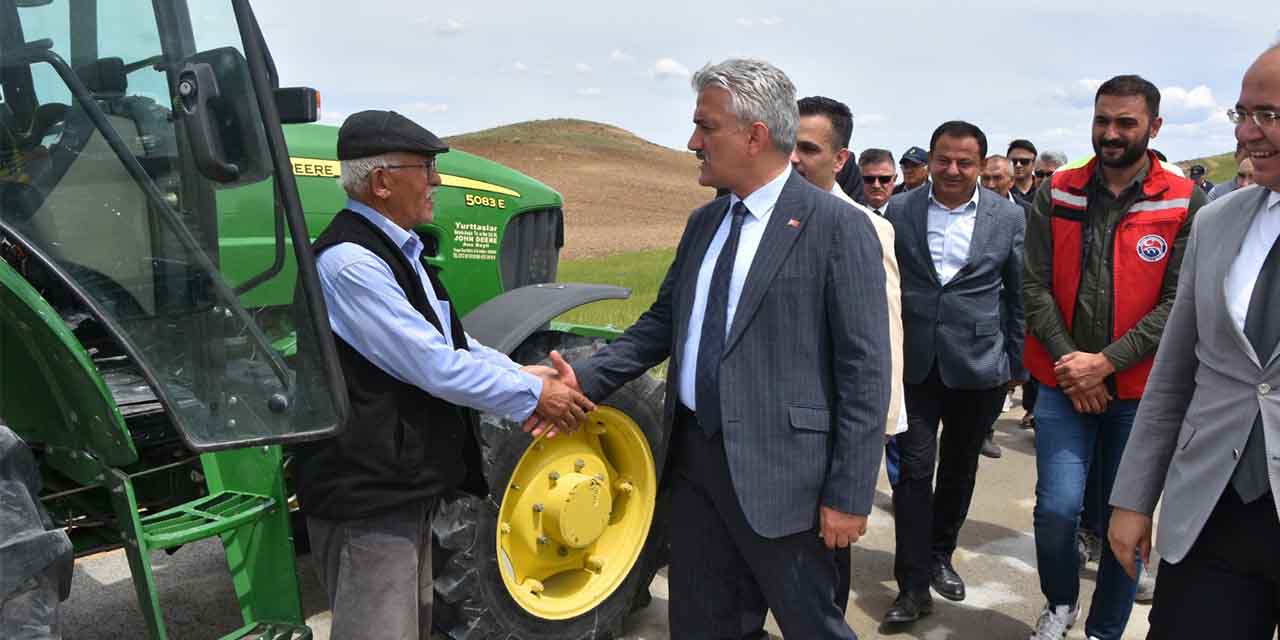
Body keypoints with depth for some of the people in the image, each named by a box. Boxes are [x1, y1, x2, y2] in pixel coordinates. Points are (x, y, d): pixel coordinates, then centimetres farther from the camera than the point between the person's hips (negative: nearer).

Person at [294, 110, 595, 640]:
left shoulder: (394, 250, 10)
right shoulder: (350, 262, -23)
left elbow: (447, 340, 14)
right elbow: (436, 367, -25)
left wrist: (522, 373, 0)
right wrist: (531, 395, -14)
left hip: (407, 484, 10)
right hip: (365, 495, -10)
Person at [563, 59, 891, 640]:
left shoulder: (838, 227, -11)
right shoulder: (703, 222, 11)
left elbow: (865, 370, -13)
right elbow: (664, 322, 15)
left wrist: (849, 496, -14)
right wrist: (584, 380, 3)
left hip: (779, 468, -6)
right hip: (693, 457, 7)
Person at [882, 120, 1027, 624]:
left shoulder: (1009, 217, 0)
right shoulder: (898, 210, -1)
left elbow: (1019, 294, 6)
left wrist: (1018, 360, 7)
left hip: (978, 364, 1)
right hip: (913, 361, -1)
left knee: (959, 467, 15)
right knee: (914, 468, -3)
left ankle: (940, 555, 36)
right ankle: (913, 586, 5)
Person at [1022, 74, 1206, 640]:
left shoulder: (1185, 204, -3)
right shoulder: (1056, 195, 2)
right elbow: (1035, 285, 0)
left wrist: (1105, 362, -15)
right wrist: (1069, 362, -9)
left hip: (1139, 388, 0)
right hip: (1064, 382, 1)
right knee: (1057, 507, -8)